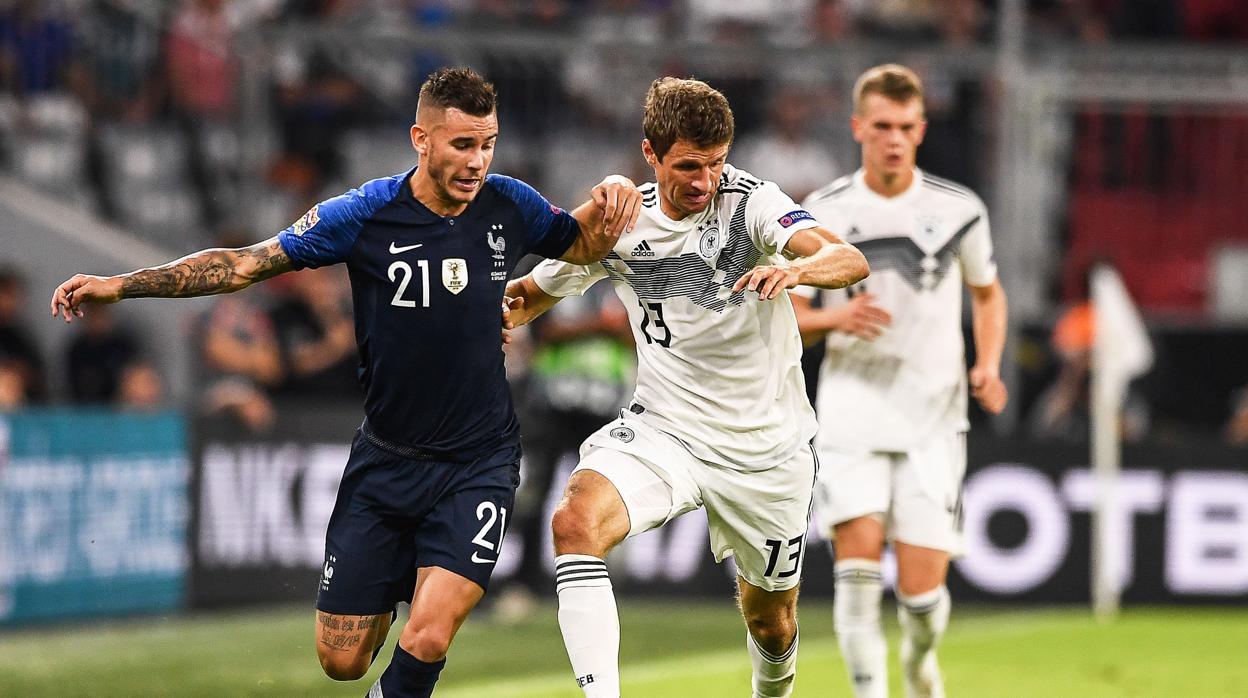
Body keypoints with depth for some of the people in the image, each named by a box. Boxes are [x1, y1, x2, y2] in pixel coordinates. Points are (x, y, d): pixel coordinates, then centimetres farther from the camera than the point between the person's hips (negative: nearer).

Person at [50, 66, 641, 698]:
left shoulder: (509, 206, -4)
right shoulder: (365, 215, -10)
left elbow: (581, 246, 17)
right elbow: (243, 264, -5)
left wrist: (611, 196, -5)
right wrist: (118, 285, -10)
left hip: (478, 462, -1)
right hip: (385, 458, 1)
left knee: (426, 641, -21)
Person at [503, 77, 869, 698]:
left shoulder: (750, 201, -15)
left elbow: (850, 261, -30)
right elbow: (534, 292, 12)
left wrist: (795, 268, -52)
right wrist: (503, 310, -11)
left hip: (765, 448, -1)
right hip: (662, 430, 1)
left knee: (772, 622, 13)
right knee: (576, 522, -30)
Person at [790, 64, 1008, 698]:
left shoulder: (960, 210, 2)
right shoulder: (821, 215, 1)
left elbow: (987, 293, 18)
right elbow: (786, 317, 6)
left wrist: (988, 366, 1)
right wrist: (837, 317, -15)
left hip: (933, 419, 0)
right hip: (852, 413, 0)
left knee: (922, 586, -4)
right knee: (857, 560, -18)